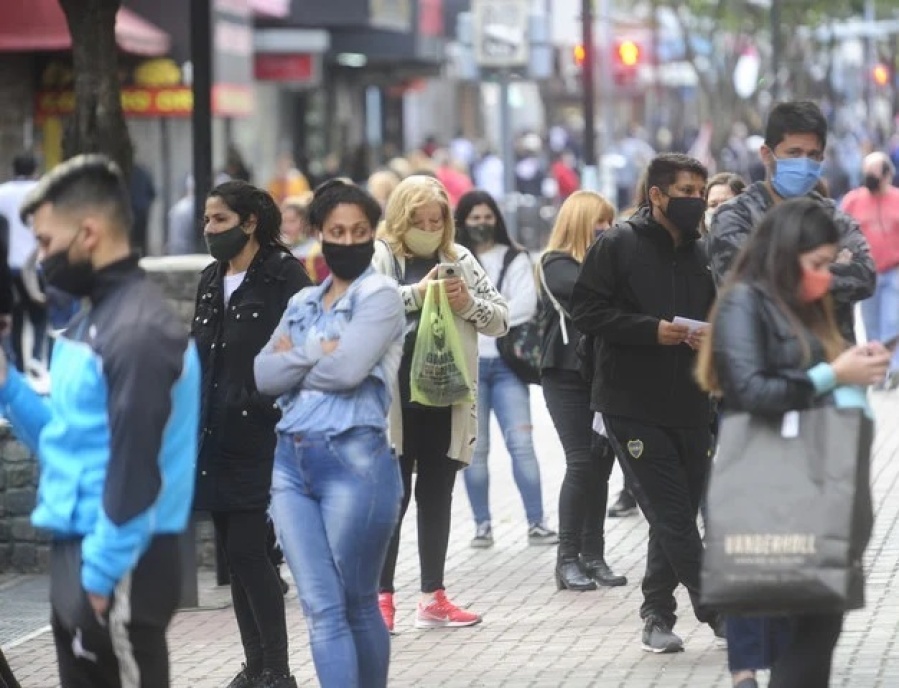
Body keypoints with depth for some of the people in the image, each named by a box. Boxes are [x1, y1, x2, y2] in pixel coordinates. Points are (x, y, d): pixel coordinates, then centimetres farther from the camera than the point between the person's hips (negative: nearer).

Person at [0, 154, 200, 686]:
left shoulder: (139, 330, -17)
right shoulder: (94, 320, 13)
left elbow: (135, 467, -21)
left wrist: (103, 573, -20)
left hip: (118, 566, -10)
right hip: (79, 553, 10)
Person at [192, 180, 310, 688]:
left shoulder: (284, 277, -8)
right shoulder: (212, 281, 14)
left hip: (261, 437, -7)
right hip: (217, 437, 7)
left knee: (248, 551, -10)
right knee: (234, 553, 9)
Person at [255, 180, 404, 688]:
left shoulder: (381, 295, -2)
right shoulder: (303, 303, 17)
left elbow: (347, 368, -16)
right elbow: (264, 375, 5)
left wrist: (294, 360, 1)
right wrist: (316, 355, -8)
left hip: (355, 462, -5)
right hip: (292, 461, 5)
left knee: (358, 604, 5)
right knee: (322, 608, -1)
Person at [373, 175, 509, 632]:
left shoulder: (459, 260, 10)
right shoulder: (378, 257, -2)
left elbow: (501, 320, 10)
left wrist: (468, 304, -9)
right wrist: (416, 293, -23)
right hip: (394, 400, -4)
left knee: (437, 496, 10)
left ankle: (433, 598, 17)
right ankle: (382, 597, 6)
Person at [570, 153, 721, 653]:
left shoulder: (703, 255, 12)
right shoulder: (617, 246, -4)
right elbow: (587, 311, -9)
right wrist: (653, 330, -17)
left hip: (691, 409, 5)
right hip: (633, 406, -5)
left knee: (675, 517, 9)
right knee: (673, 516, -8)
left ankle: (658, 615, 19)